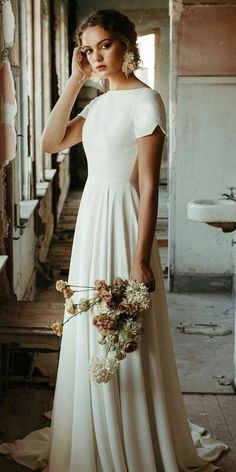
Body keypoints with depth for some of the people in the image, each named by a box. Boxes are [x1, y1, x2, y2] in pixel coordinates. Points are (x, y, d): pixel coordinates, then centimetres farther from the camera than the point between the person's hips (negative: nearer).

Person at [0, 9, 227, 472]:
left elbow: (149, 186, -18)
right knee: (92, 335, 16)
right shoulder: (100, 102, 11)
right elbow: (51, 142, 4)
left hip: (122, 224, -8)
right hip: (92, 219, 8)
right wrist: (75, 80, 1)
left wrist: (141, 260, -20)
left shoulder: (145, 100, -13)